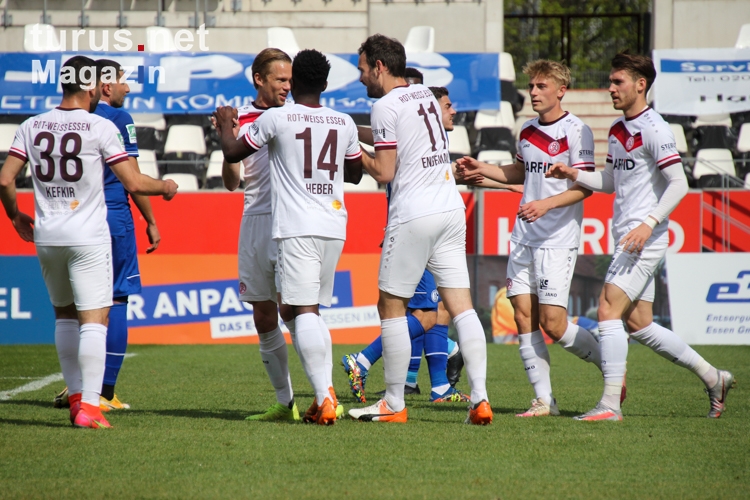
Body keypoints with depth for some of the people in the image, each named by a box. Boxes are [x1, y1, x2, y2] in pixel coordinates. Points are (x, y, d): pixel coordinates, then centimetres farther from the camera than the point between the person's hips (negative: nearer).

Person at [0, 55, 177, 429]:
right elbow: (133, 183, -9)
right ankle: (89, 406, -11)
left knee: (64, 314, 19)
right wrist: (165, 187, 11)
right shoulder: (101, 128, -8)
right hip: (87, 237, -5)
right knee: (94, 319, -4)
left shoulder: (32, 127, 4)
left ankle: (76, 396, 22)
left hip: (45, 237, 5)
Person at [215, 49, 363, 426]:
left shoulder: (277, 118, -4)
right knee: (313, 311, 15)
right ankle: (324, 396, 7)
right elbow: (355, 173, 24)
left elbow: (232, 152, 7)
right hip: (334, 227, 5)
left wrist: (224, 123, 26)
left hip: (296, 228, -5)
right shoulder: (344, 123, 9)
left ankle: (324, 396, -22)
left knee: (303, 311, -9)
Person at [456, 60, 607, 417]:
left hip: (558, 240, -7)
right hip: (523, 238, 7)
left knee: (553, 324, -10)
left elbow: (585, 186, -14)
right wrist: (481, 169, 15)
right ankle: (544, 400, 5)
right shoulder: (527, 130, 12)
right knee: (523, 317, 0)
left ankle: (610, 365, 13)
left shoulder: (577, 131, -10)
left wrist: (547, 203, -26)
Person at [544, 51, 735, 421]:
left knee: (608, 309, -14)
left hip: (645, 238, -10)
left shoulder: (654, 129, -13)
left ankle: (610, 404, -13)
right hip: (628, 238, 10)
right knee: (638, 324, 10)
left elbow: (679, 184, -17)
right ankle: (712, 377, 21)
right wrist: (573, 174, 7)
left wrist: (650, 223, -25)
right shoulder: (617, 130, 15)